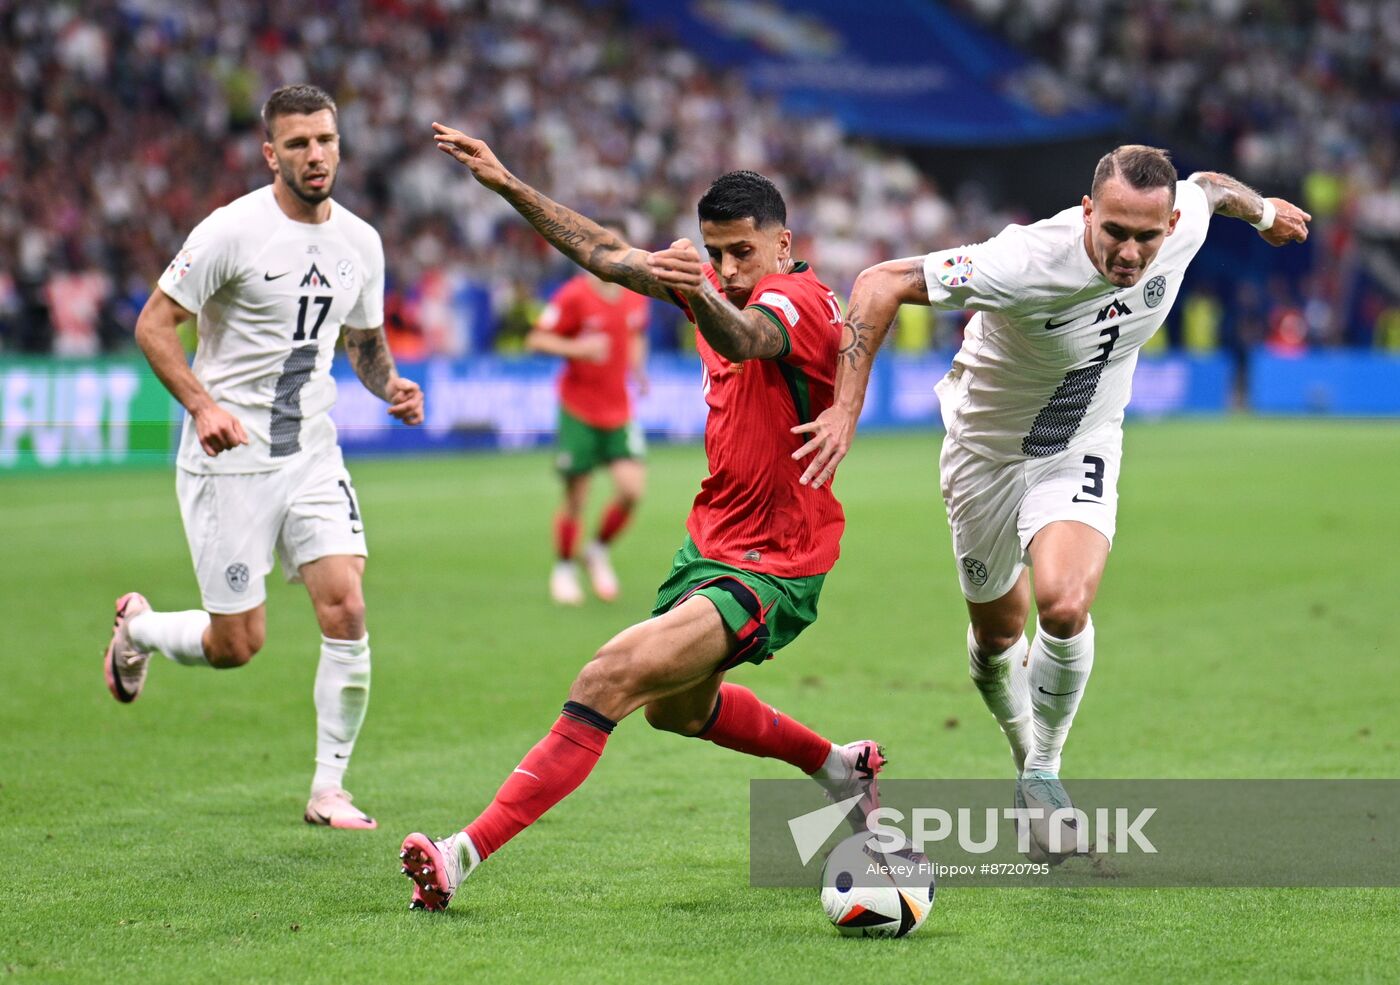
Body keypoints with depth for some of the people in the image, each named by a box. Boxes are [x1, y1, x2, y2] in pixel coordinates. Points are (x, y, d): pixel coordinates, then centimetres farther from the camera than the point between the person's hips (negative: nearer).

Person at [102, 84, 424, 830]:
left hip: (313, 458, 5)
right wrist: (203, 404, -25)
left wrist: (389, 383, -1)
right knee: (236, 646, -1)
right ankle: (138, 627, 33)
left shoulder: (359, 241, 5)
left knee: (346, 610, -11)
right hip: (229, 462, -5)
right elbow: (153, 323, -10)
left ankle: (329, 788, 2)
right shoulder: (232, 230, -13)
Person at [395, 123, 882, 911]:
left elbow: (744, 339, -44)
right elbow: (611, 256, 11)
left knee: (614, 676, -24)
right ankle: (841, 768, 48)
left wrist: (698, 295, -65)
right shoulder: (723, 287, 4)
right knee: (676, 708, 29)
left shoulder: (801, 300, -20)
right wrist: (507, 183, 6)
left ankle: (466, 855, -28)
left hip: (772, 573, -10)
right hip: (711, 543, 10)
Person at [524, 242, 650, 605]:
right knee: (575, 498, -1)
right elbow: (536, 340, -9)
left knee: (632, 487, -10)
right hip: (578, 411, -4)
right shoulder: (573, 296, -11)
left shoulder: (636, 296, 5)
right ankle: (564, 569, 22)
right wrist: (577, 348, -23)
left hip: (619, 411, 4)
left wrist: (637, 366, 5)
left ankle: (599, 551, 16)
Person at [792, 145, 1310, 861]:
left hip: (1082, 449, 2)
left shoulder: (1184, 223, -22)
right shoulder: (1025, 264, -36)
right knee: (998, 630, 13)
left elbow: (1209, 185, 5)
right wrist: (845, 411, -37)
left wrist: (1263, 211, 28)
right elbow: (882, 283, -32)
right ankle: (1027, 753, 45)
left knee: (1064, 607, -23)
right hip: (988, 446, -2)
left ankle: (1042, 773, 1)